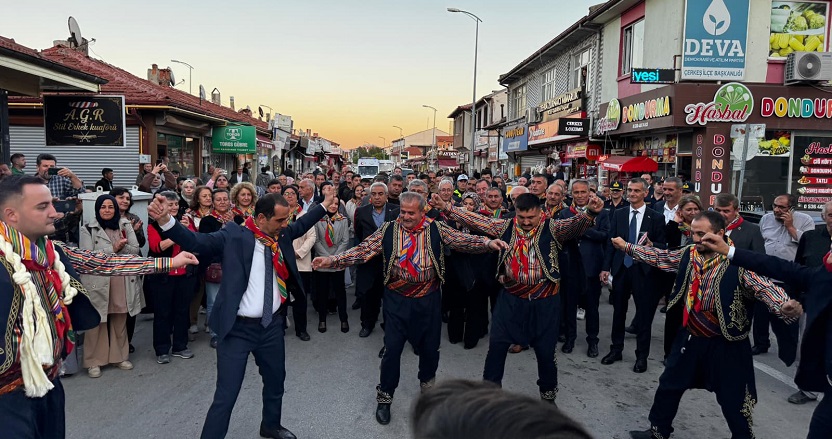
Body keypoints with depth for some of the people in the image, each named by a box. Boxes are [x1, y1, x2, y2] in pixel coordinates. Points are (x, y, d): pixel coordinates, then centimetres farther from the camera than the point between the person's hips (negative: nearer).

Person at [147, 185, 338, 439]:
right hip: (238, 328, -6)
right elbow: (196, 242, -23)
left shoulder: (281, 234, 5)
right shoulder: (234, 235, -13)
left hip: (272, 325, 7)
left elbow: (301, 225, 25)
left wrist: (325, 205, 29)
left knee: (276, 382, 24)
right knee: (226, 395, -6)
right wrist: (165, 220, -38)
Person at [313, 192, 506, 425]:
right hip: (397, 299, -1)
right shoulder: (388, 230, -6)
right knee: (392, 347, 2)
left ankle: (427, 384, 43)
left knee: (429, 345, 15)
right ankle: (384, 397, 20)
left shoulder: (436, 229, -4)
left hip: (428, 299, 1)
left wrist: (486, 242, -27)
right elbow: (362, 250, -10)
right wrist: (332, 260, -21)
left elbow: (462, 240, -11)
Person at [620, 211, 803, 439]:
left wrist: (785, 306, -52)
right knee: (669, 385, 19)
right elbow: (659, 256, 10)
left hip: (725, 344, -6)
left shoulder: (738, 262, -21)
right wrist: (627, 246, 12)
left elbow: (764, 287, -32)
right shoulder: (688, 254, -2)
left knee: (733, 401, 7)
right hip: (690, 338, 6)